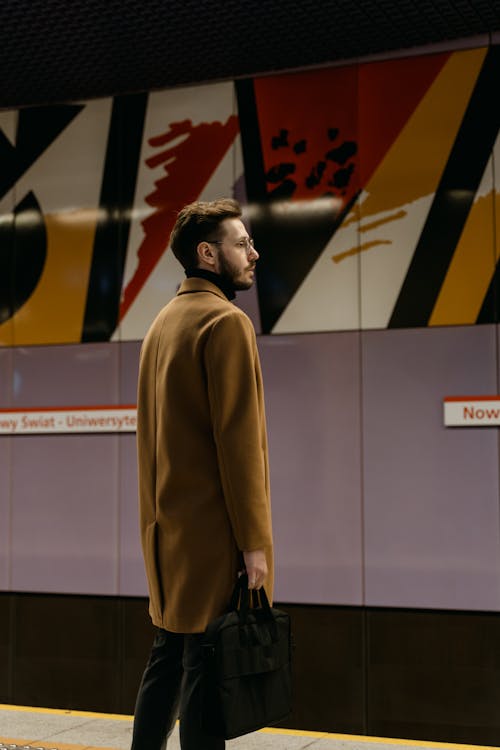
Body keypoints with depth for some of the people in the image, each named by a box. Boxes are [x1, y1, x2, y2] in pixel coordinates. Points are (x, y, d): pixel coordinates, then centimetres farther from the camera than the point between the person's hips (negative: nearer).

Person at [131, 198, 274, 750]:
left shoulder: (163, 323, 16)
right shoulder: (227, 322, -12)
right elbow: (238, 440, -18)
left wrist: (159, 520, 19)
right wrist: (254, 540, -16)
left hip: (169, 531, 9)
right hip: (215, 533, -9)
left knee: (169, 656, 16)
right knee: (207, 666, -4)